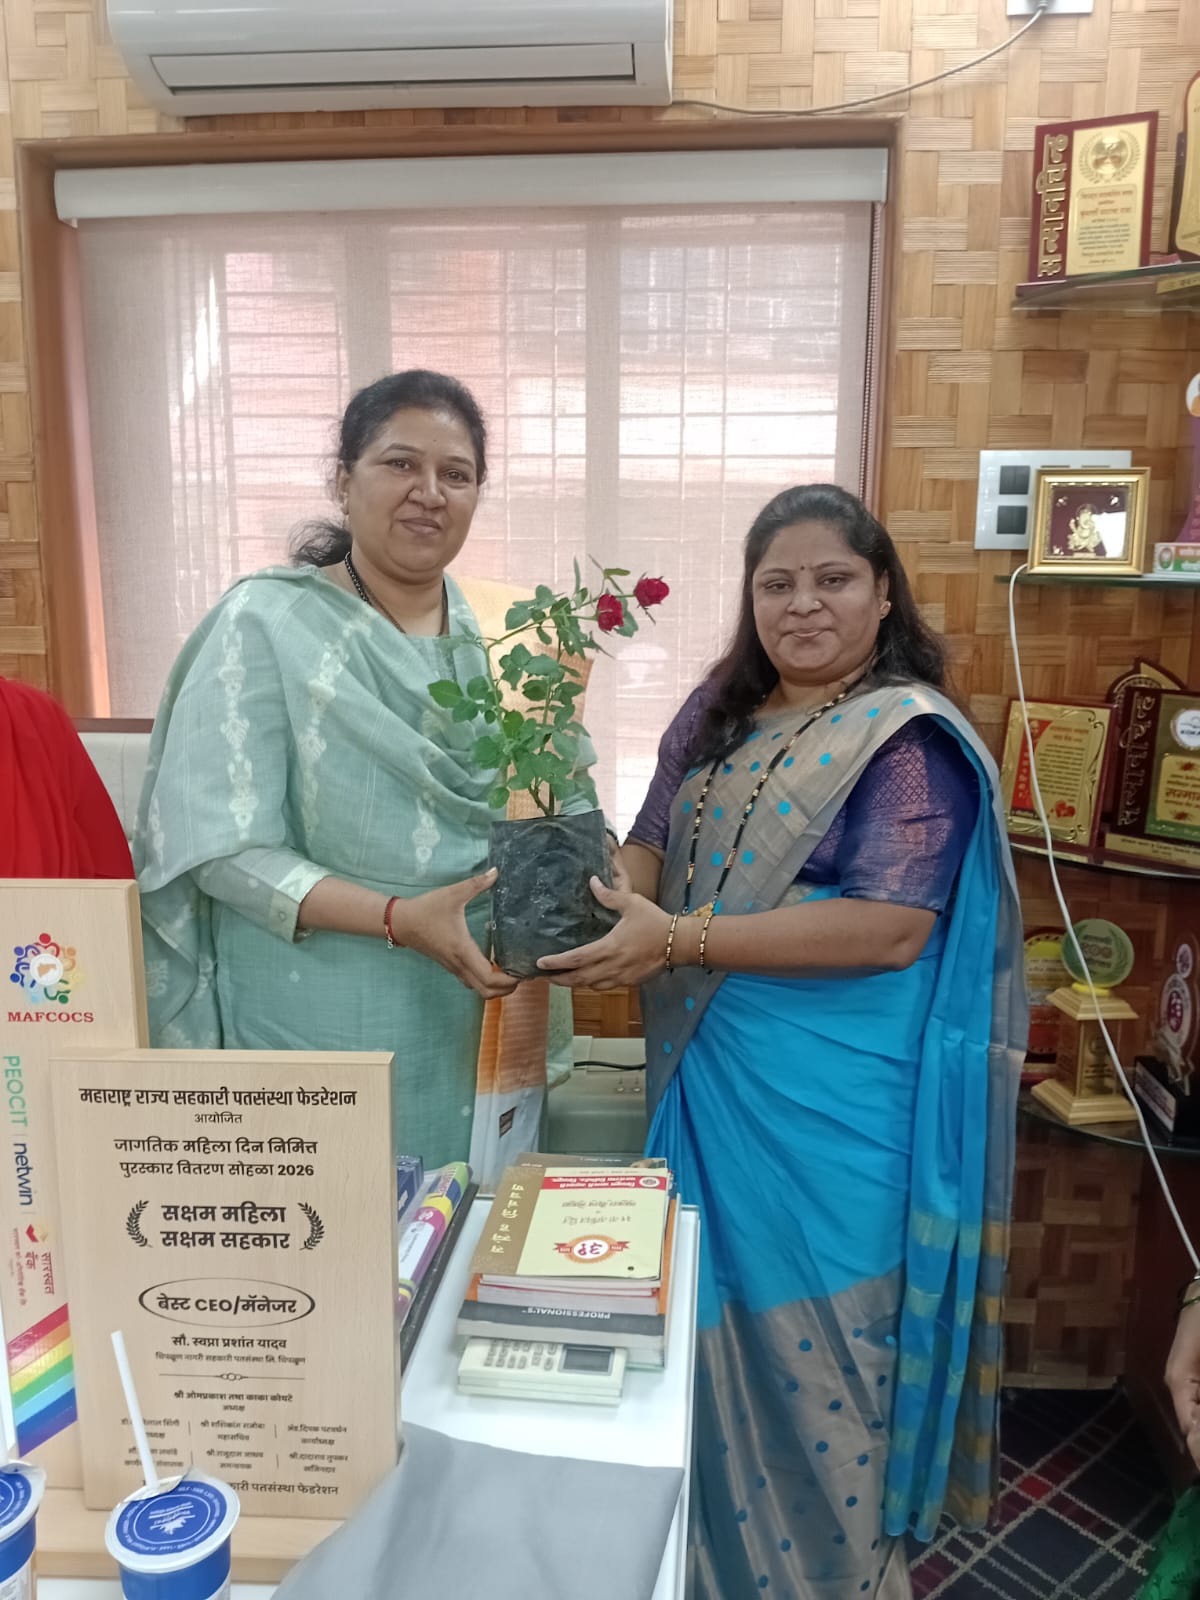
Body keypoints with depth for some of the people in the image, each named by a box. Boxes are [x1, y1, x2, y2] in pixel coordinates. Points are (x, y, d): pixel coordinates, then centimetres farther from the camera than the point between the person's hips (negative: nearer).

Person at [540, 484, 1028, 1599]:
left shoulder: (909, 737, -13)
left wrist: (678, 939, -26)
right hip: (706, 1079, 6)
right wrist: (596, 898, -13)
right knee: (722, 1315, 20)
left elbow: (891, 929, -22)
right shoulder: (720, 709, 7)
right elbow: (653, 846, 11)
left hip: (831, 1109, -6)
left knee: (810, 1338, 9)